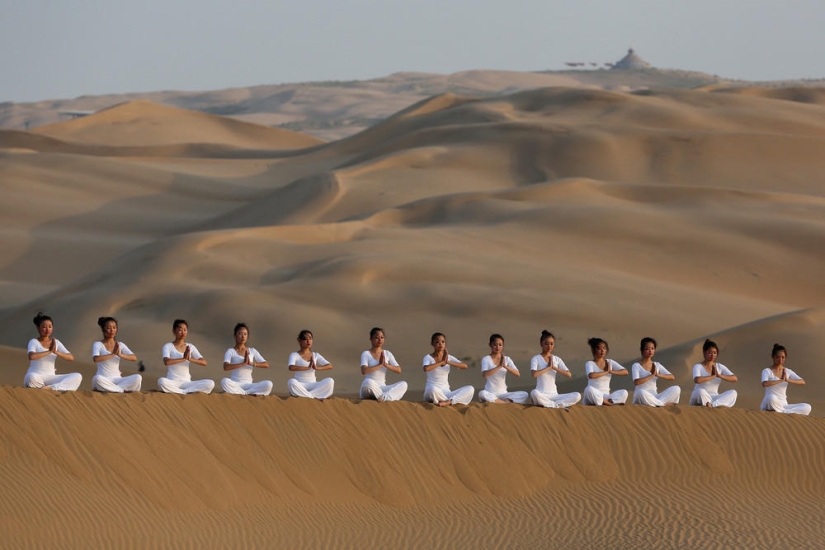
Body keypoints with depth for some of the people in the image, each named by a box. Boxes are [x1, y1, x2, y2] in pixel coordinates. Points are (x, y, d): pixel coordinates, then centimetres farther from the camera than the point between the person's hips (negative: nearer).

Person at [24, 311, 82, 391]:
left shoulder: (56, 343, 11)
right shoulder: (34, 342, -3)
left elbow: (71, 357, 1)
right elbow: (31, 356, -25)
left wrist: (56, 352, -15)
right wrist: (49, 351, -22)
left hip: (50, 378, 5)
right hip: (36, 377, -5)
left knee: (77, 377, -15)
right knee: (32, 377, -43)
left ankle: (51, 388, -30)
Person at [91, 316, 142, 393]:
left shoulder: (120, 345, 10)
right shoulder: (98, 345, -1)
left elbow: (134, 358, -5)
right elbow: (96, 359, -22)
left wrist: (120, 354, -22)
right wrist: (113, 354, -26)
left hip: (117, 380, 3)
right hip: (104, 380, -3)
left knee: (138, 378, -21)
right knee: (97, 378, -40)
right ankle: (122, 390, -22)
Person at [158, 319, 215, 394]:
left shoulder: (190, 347, 11)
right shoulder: (168, 346, 0)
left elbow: (204, 362, 0)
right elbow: (166, 362, -21)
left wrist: (190, 359, -17)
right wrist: (183, 358, -24)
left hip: (186, 382, 4)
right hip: (172, 382, -4)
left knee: (210, 384, -20)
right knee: (161, 381, -40)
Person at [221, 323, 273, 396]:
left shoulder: (252, 351, 13)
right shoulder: (230, 351, 2)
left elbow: (266, 365, 3)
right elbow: (226, 367, -17)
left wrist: (252, 363, -14)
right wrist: (243, 363, -24)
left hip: (248, 385, 3)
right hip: (235, 385, -3)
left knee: (268, 384, -24)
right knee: (224, 382, -38)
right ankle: (250, 394, -26)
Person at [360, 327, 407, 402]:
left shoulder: (387, 354, 13)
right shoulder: (366, 354, -1)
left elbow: (399, 370, 2)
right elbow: (364, 371, -19)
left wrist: (386, 365, -13)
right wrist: (380, 364, -18)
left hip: (382, 388, 4)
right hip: (370, 388, -4)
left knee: (403, 384, -20)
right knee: (368, 382, -41)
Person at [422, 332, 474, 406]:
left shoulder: (449, 358, 10)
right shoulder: (428, 357, -3)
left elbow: (464, 366, -6)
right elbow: (426, 368, -27)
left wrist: (448, 362, -18)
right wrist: (442, 362, -21)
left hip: (446, 392, 5)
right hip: (431, 392, -5)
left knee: (470, 389, -16)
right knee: (433, 389, -43)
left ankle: (448, 402, -31)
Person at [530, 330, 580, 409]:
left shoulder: (557, 360, 12)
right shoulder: (536, 359, -1)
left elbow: (569, 374, 1)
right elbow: (534, 374, -20)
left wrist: (554, 367, -7)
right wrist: (548, 367, -11)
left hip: (554, 395, 4)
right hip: (541, 395, -4)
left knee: (577, 396, -18)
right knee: (534, 393, -42)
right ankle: (558, 405, -24)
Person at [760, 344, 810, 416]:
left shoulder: (788, 372, 11)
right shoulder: (767, 371, -4)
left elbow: (802, 382, -3)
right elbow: (764, 384, -26)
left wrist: (788, 380, -17)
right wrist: (781, 380, -24)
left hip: (783, 406, 5)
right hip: (769, 405, -5)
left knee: (807, 408, -15)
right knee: (771, 398, -42)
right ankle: (786, 412, -20)